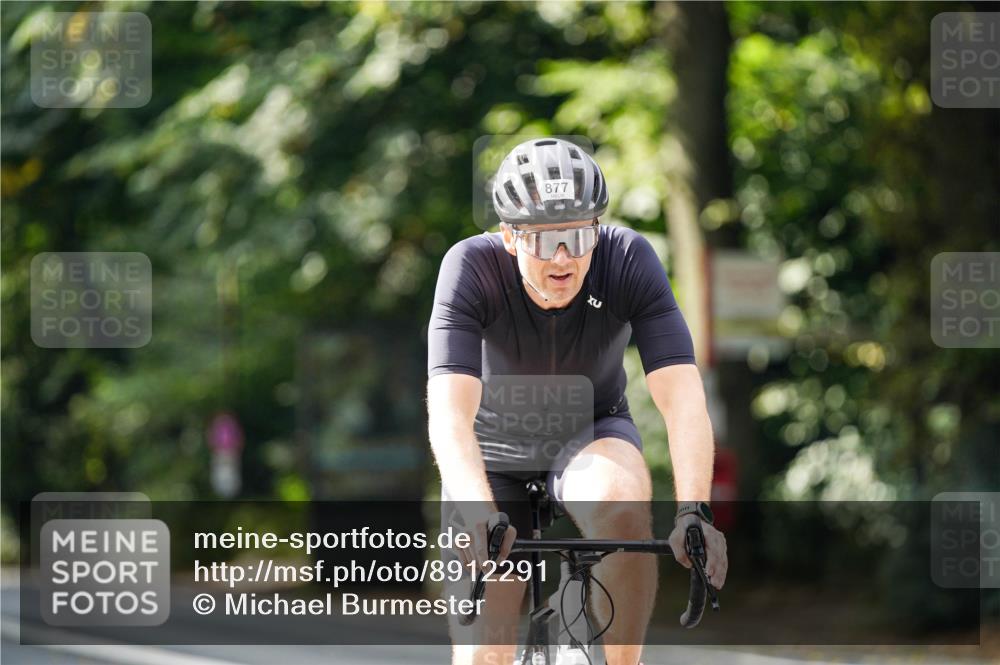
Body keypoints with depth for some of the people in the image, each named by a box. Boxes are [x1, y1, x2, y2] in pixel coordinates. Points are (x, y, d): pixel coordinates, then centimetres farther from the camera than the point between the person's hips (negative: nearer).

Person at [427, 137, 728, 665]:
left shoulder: (629, 260, -26)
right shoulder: (471, 268, -29)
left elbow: (682, 396, -33)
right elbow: (449, 412, -39)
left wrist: (693, 512, -48)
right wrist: (479, 518, -56)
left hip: (590, 436, 0)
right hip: (493, 449, 0)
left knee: (621, 502, -36)